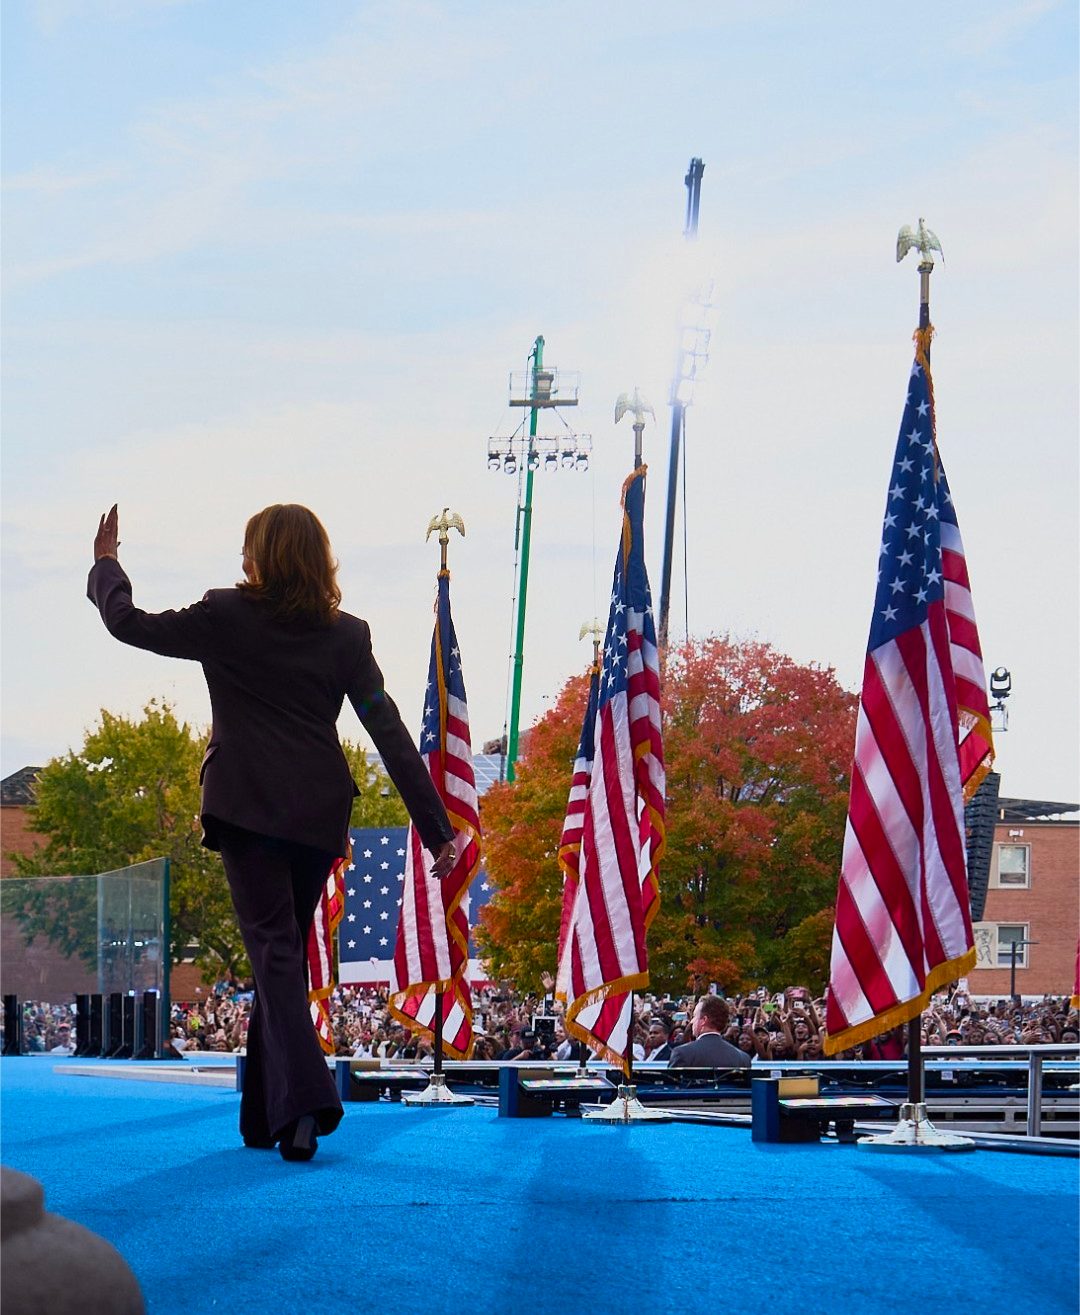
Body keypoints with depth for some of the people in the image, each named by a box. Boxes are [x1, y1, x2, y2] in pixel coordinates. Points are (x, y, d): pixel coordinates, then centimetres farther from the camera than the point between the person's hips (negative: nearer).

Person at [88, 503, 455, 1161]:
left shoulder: (226, 617, -1)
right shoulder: (347, 635, 6)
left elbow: (129, 622, 12)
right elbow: (391, 733, 3)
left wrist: (106, 562, 31)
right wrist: (436, 827, 4)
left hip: (247, 808, -3)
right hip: (319, 814, 4)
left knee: (274, 951, -7)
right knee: (286, 951, 15)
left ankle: (304, 1102, -25)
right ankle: (265, 1115, 23)